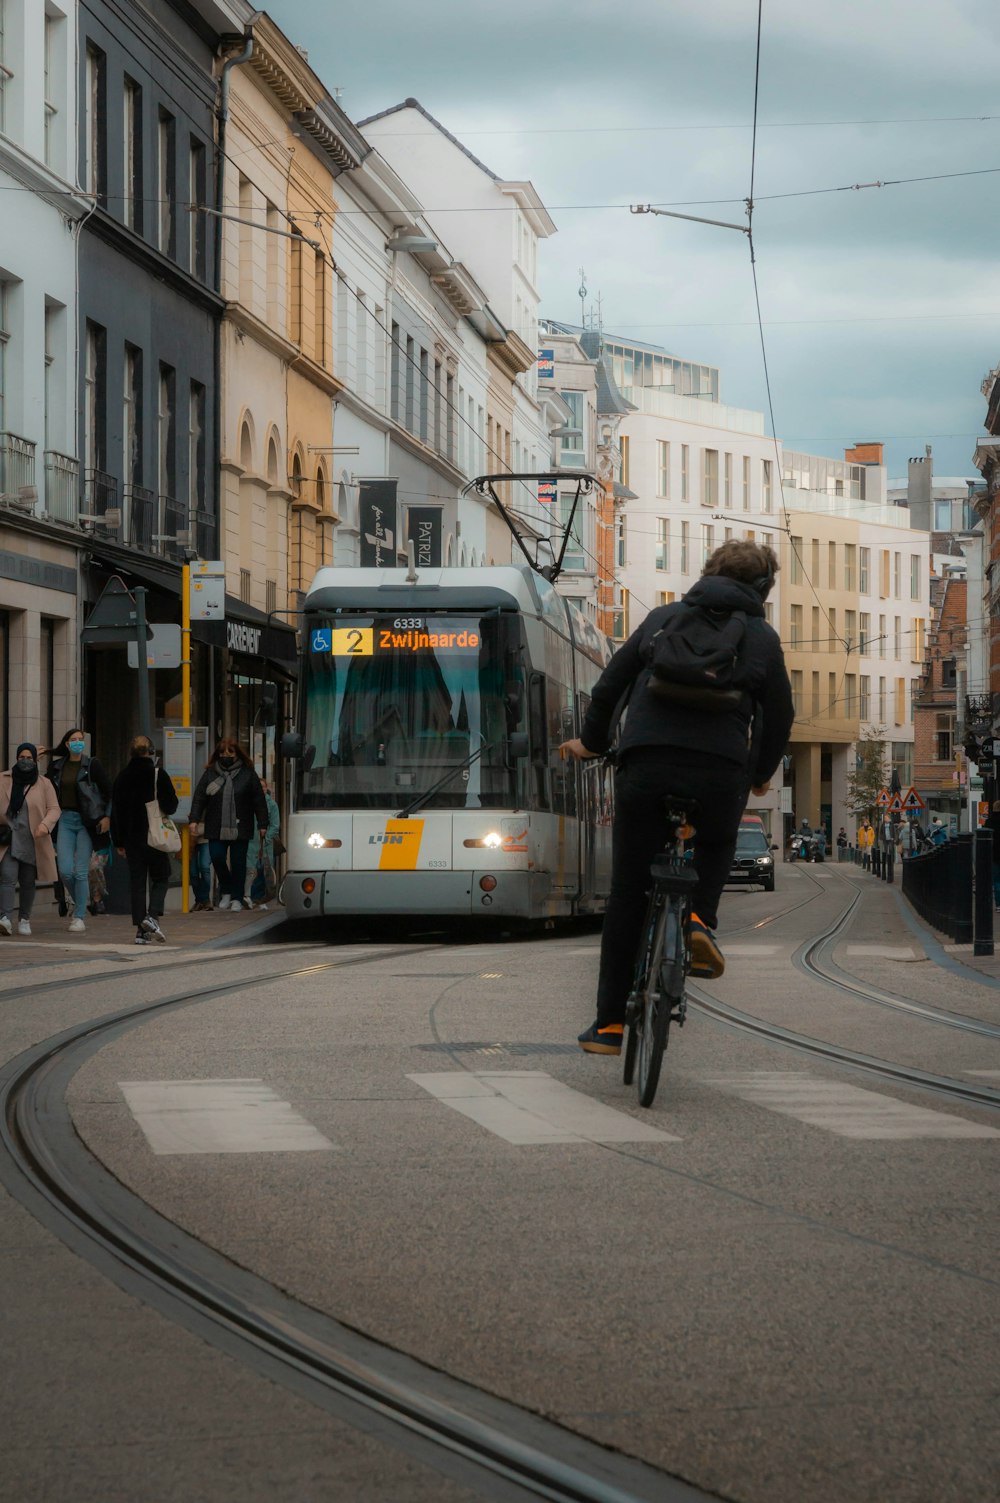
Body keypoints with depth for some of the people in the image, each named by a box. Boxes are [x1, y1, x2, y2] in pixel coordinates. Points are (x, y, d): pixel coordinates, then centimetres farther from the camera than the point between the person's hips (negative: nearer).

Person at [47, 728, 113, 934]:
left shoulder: (92, 765, -4)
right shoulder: (57, 766, 7)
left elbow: (110, 791, -3)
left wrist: (107, 817, -9)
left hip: (87, 821, -3)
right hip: (65, 819, 3)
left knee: (81, 871, -4)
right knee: (65, 871, -6)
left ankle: (79, 916, 5)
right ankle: (75, 899, 25)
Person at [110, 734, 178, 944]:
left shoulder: (122, 777, 4)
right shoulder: (158, 774, -8)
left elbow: (115, 811, 7)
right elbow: (171, 805, -8)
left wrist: (118, 842, 12)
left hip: (132, 838, 3)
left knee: (137, 882, 6)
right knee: (160, 878, 9)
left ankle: (141, 930, 2)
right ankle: (153, 915, -14)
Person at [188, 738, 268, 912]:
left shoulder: (248, 774, 2)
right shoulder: (210, 773, 6)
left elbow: (259, 800, 3)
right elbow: (199, 798, 5)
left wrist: (262, 824, 0)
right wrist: (195, 819, -4)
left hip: (240, 829, -1)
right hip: (216, 829, 1)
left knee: (238, 863, 2)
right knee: (217, 858, -7)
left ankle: (237, 898, 14)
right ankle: (226, 891, 16)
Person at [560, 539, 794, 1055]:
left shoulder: (663, 618, 15)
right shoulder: (762, 637, 11)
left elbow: (609, 685, 17)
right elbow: (779, 717, 16)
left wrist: (591, 741, 33)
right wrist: (761, 775, 33)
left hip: (645, 765, 1)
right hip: (721, 770, 0)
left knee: (627, 896, 9)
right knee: (717, 845, 34)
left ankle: (610, 1022, 11)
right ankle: (699, 918, 5)